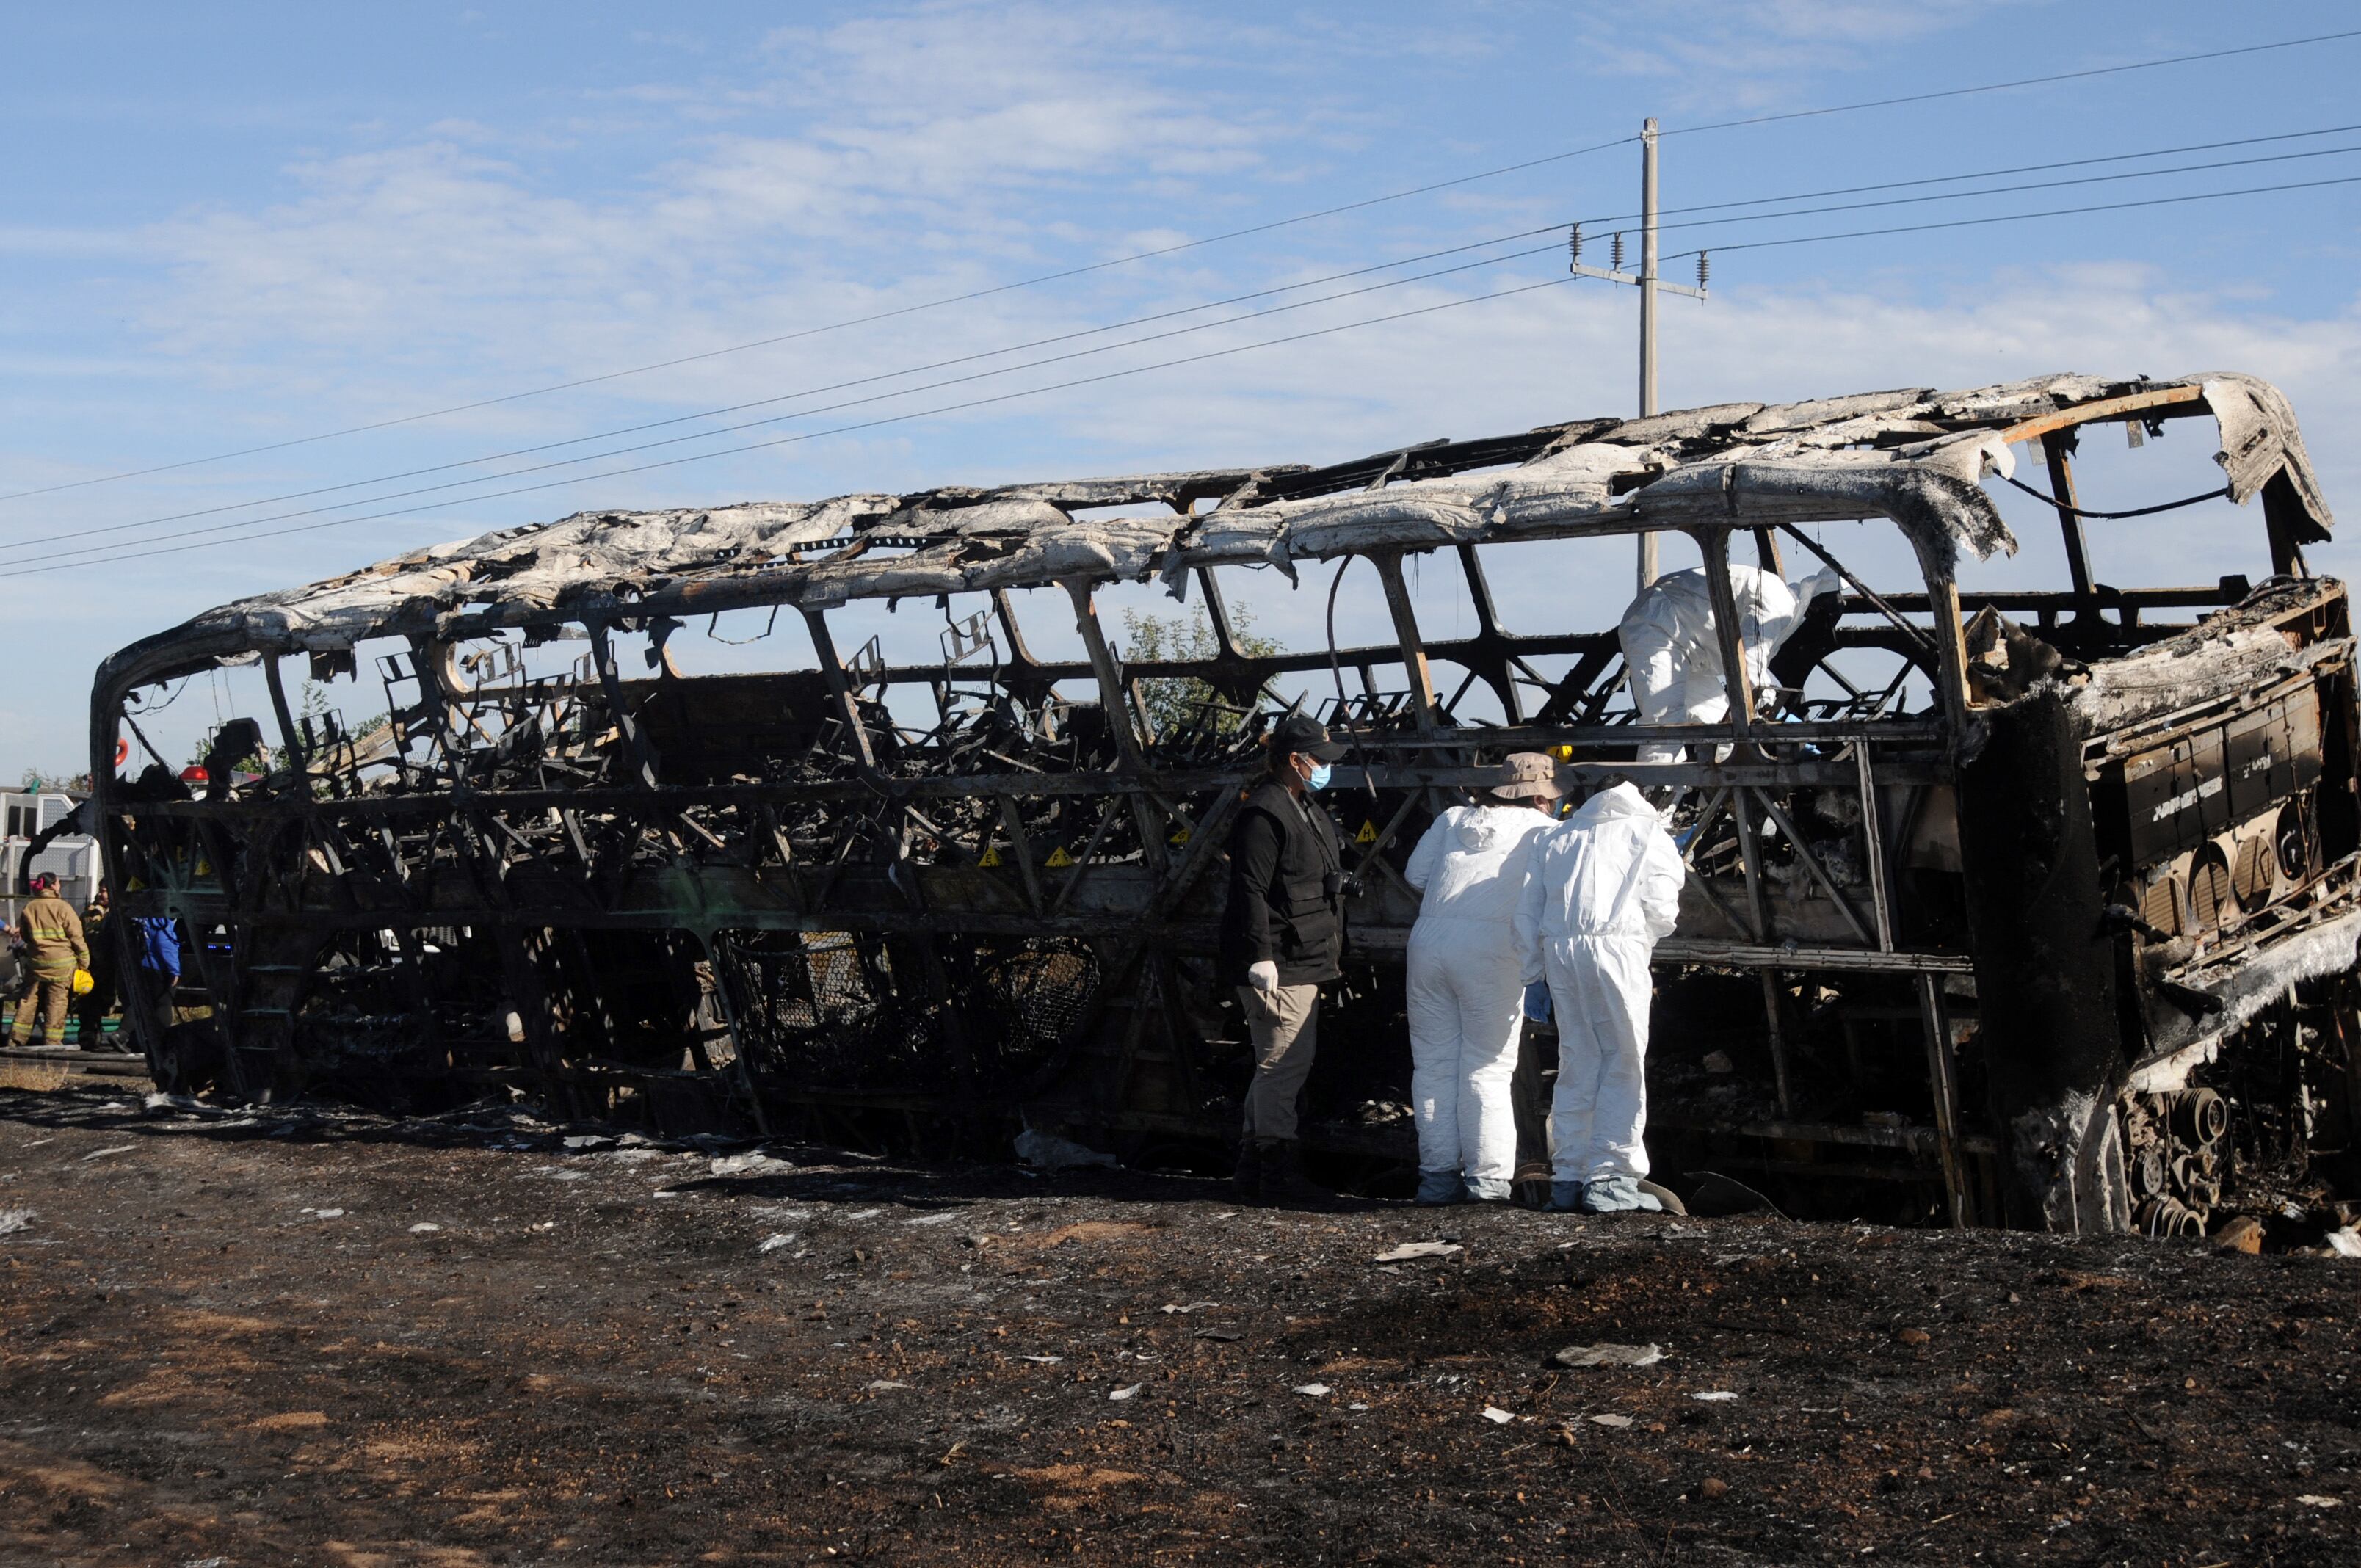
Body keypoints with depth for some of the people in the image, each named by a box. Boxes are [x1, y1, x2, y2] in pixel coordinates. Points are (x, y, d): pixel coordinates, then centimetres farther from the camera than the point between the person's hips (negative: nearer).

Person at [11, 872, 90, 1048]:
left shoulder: (29, 907, 4)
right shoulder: (62, 907, -9)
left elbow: (23, 934, 15)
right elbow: (76, 936, -9)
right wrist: (84, 961, -2)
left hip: (36, 961, 4)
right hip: (61, 963, -4)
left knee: (28, 999, 12)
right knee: (57, 1002, 1)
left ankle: (16, 1038, 14)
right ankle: (52, 1041, 1)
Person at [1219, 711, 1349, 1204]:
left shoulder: (1305, 809, 19)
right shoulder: (1264, 813, -15)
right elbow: (1250, 890, -21)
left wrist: (1333, 954, 27)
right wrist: (1261, 956, -25)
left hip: (1303, 961, 11)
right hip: (1279, 967, -11)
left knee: (1278, 1066, 15)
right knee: (1286, 1063, -10)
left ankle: (1252, 1170, 22)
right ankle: (1277, 1172, -6)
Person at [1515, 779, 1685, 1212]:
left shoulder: (1556, 839, 27)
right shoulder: (1650, 833, 17)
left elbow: (1528, 912, 19)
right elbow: (1660, 908, 3)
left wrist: (1535, 971, 23)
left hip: (1559, 949, 4)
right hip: (1616, 946, -4)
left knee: (1577, 1063, 11)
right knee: (1624, 1064, 1)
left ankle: (1568, 1178, 10)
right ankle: (1609, 1180, -4)